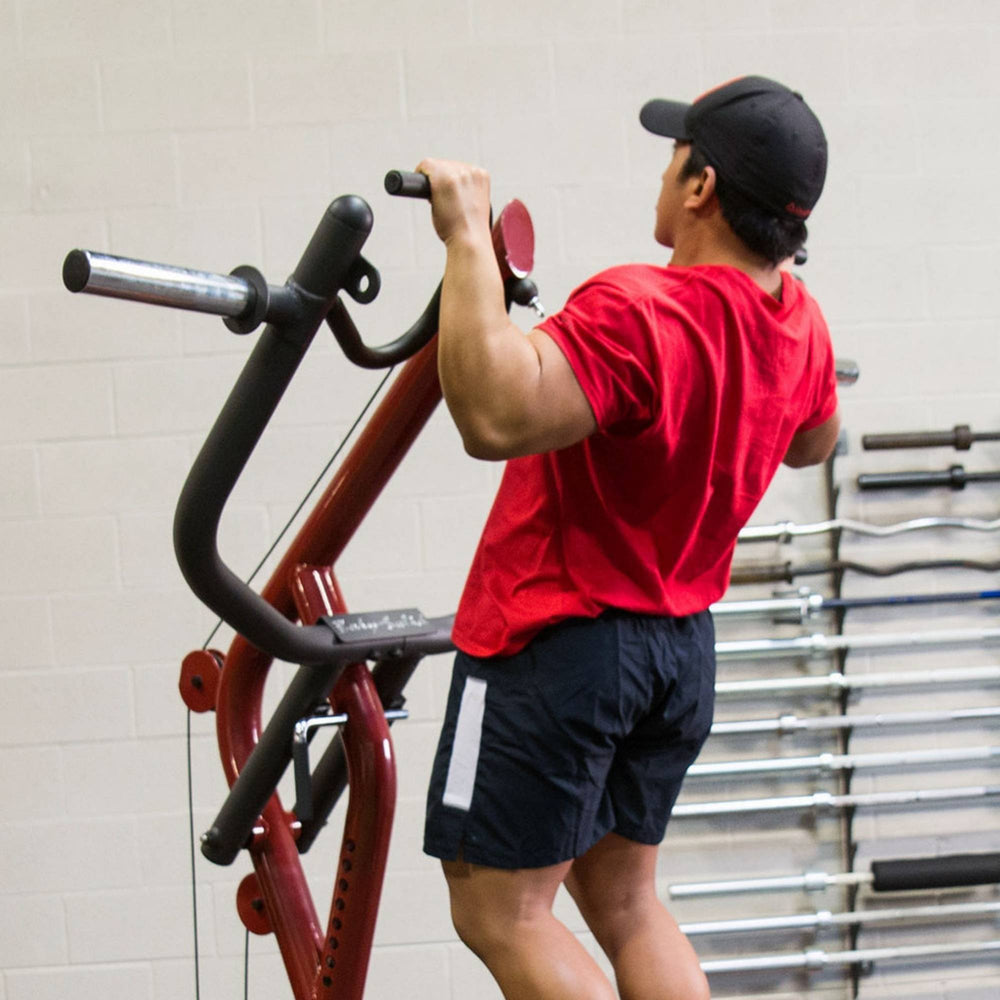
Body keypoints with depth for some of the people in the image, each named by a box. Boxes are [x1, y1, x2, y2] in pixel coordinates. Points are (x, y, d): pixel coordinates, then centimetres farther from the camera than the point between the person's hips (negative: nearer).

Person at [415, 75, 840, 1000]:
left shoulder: (641, 311, -26)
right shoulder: (798, 321, 1)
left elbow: (496, 415, -40)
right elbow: (814, 441, 22)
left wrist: (469, 238, -33)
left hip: (557, 639, -8)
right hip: (681, 644, 8)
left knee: (501, 912, 0)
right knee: (622, 900, 19)